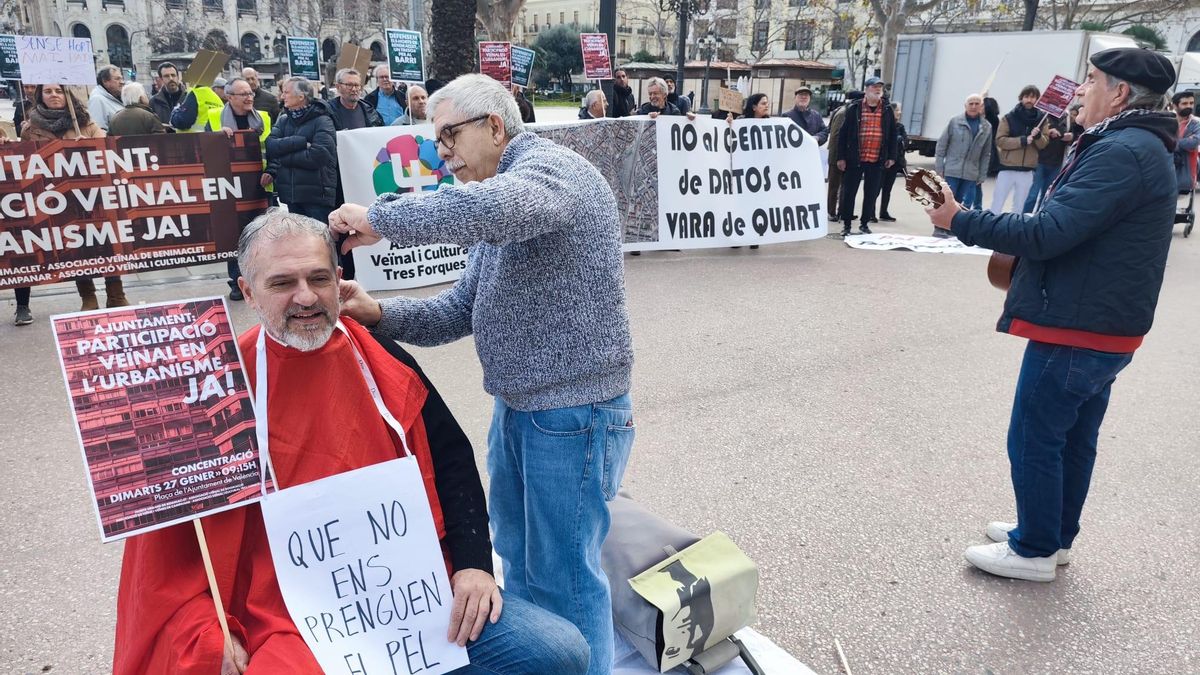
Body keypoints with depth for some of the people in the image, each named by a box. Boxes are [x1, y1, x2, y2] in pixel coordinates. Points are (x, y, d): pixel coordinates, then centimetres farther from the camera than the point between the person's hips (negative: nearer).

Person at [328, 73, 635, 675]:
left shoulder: (551, 168, -14)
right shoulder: (502, 202, 16)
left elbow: (488, 207, -39)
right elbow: (460, 310, 12)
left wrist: (378, 217, -25)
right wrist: (378, 313, -4)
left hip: (573, 414, -10)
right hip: (514, 407, 10)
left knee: (564, 577, 4)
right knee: (517, 560, 22)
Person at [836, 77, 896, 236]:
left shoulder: (887, 110, 7)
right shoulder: (854, 108, -2)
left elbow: (893, 134, 12)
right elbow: (843, 133, -2)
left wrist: (891, 156, 6)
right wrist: (841, 157, -6)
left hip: (877, 161, 3)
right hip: (855, 159, -2)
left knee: (871, 194, 8)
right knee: (849, 192, 3)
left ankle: (865, 223, 21)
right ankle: (846, 224, 14)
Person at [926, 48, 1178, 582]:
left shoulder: (1120, 153, -21)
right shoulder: (1141, 146, 14)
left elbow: (1047, 234, -27)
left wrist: (959, 221, -20)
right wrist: (1020, 249, 9)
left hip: (1074, 327, -10)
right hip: (1102, 326, 10)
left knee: (1034, 439, 2)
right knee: (1073, 437, 19)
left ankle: (1034, 551, 16)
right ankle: (1054, 535, 34)